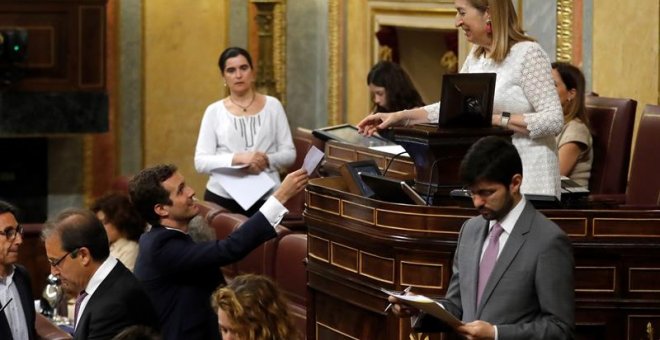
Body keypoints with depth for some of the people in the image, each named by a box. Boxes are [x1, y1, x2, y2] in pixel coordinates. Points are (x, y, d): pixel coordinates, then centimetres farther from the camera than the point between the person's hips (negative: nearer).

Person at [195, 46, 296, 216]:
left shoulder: (272, 106, 5)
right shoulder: (214, 111, 3)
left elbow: (289, 153, 5)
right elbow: (201, 161, -3)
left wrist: (267, 160, -15)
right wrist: (238, 158, -18)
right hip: (222, 197, 0)